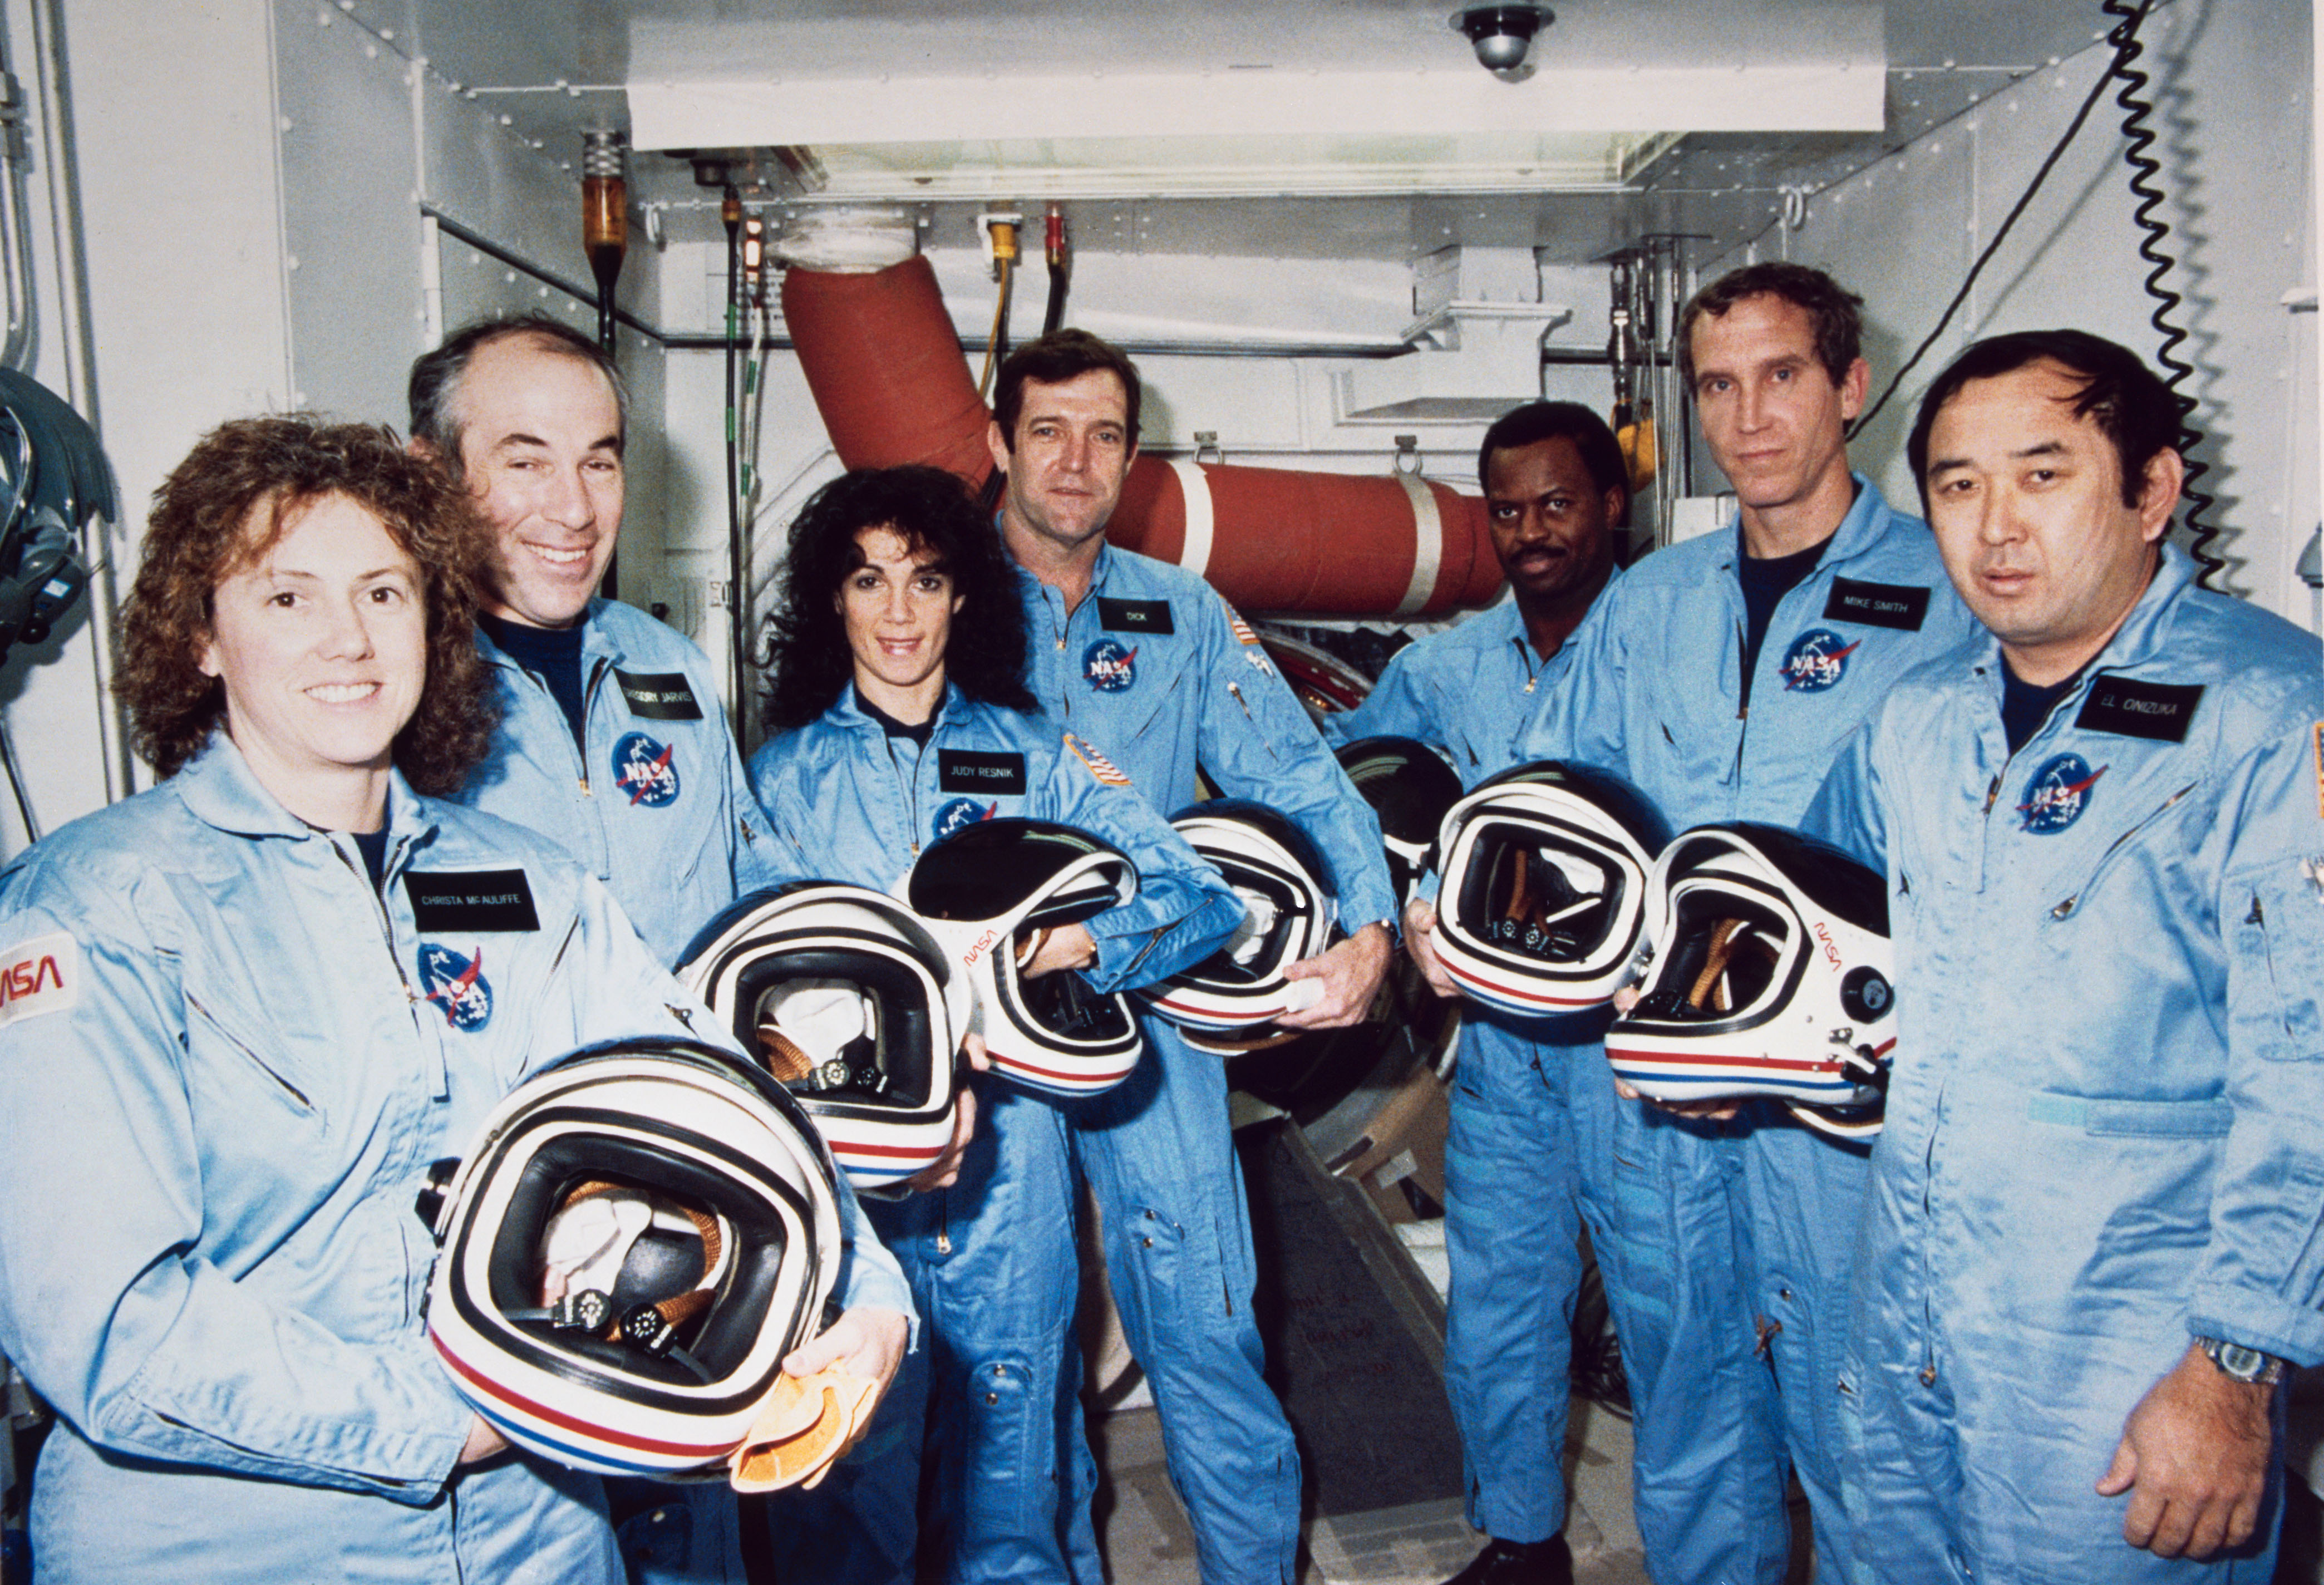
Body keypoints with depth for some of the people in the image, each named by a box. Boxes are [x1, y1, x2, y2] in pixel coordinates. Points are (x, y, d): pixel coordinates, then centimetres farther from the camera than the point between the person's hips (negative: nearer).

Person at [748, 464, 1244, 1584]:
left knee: (1010, 1473, 8)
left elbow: (1199, 896, -3)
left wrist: (1060, 944, -20)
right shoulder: (784, 773, 7)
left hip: (1007, 1165, 0)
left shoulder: (1034, 755, 6)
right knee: (858, 1452, 7)